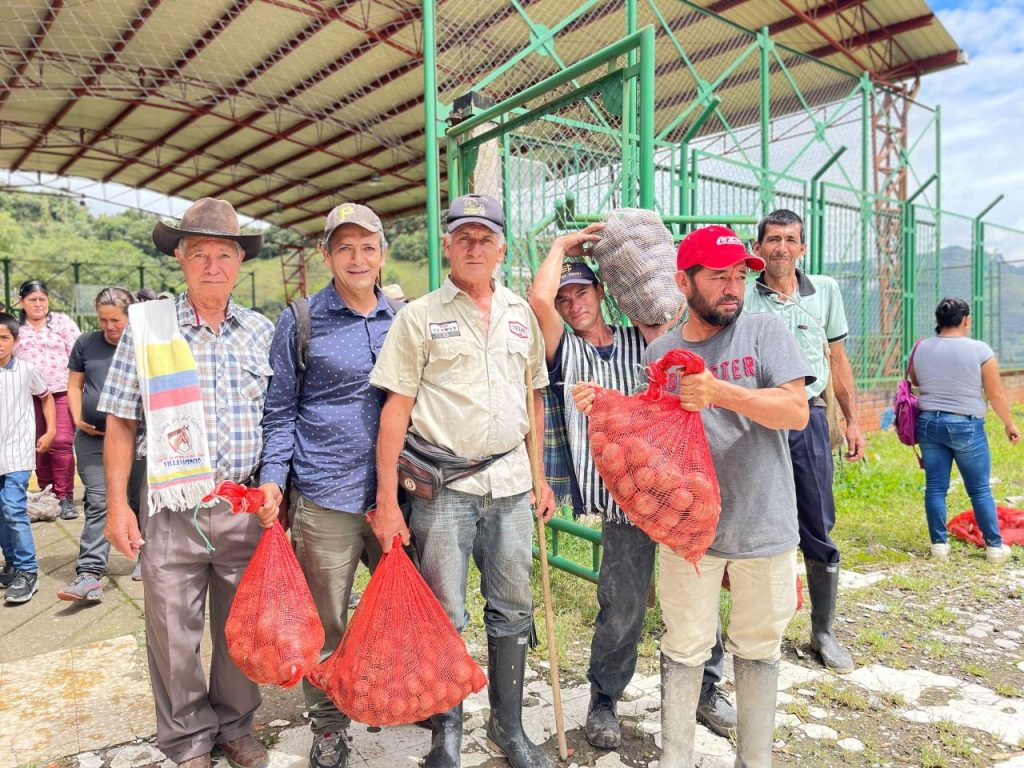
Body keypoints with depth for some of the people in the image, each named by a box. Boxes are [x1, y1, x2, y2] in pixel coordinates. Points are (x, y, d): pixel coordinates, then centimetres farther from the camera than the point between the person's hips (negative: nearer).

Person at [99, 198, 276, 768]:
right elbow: (121, 422, 1)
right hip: (174, 509, -1)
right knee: (173, 634, 9)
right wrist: (117, 503, -2)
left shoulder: (262, 331, 4)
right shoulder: (146, 325, -1)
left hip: (248, 508, 2)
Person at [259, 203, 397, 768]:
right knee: (326, 625, 8)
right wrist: (272, 478, -8)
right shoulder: (301, 321, 0)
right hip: (325, 499, -3)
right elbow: (279, 410, 2)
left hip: (396, 492, 3)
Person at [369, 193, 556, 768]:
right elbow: (396, 409, -5)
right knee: (444, 617, 6)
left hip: (511, 482, 4)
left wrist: (540, 477, 12)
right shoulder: (420, 316, -2)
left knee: (514, 610, 13)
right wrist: (387, 500, -9)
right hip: (442, 485, -3)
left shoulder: (521, 314, 10)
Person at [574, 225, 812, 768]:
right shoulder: (660, 352, 3)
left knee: (758, 649, 16)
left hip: (763, 524, -1)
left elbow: (796, 411, -14)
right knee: (684, 649, 11)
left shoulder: (763, 332, -4)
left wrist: (721, 392, -29)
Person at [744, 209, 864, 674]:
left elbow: (838, 360, 13)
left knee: (819, 535, 6)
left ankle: (823, 632, 23)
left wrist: (853, 421, 11)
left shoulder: (824, 291, 7)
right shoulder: (741, 298, -1)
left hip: (808, 420, 2)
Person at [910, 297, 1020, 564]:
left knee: (935, 487, 8)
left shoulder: (921, 348, 0)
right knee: (980, 490, 8)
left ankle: (939, 544, 12)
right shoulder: (980, 350, -9)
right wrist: (1009, 423, 8)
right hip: (966, 426, -3)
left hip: (928, 423, 3)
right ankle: (994, 546, 17)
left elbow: (914, 382, 16)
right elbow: (996, 394, -4)